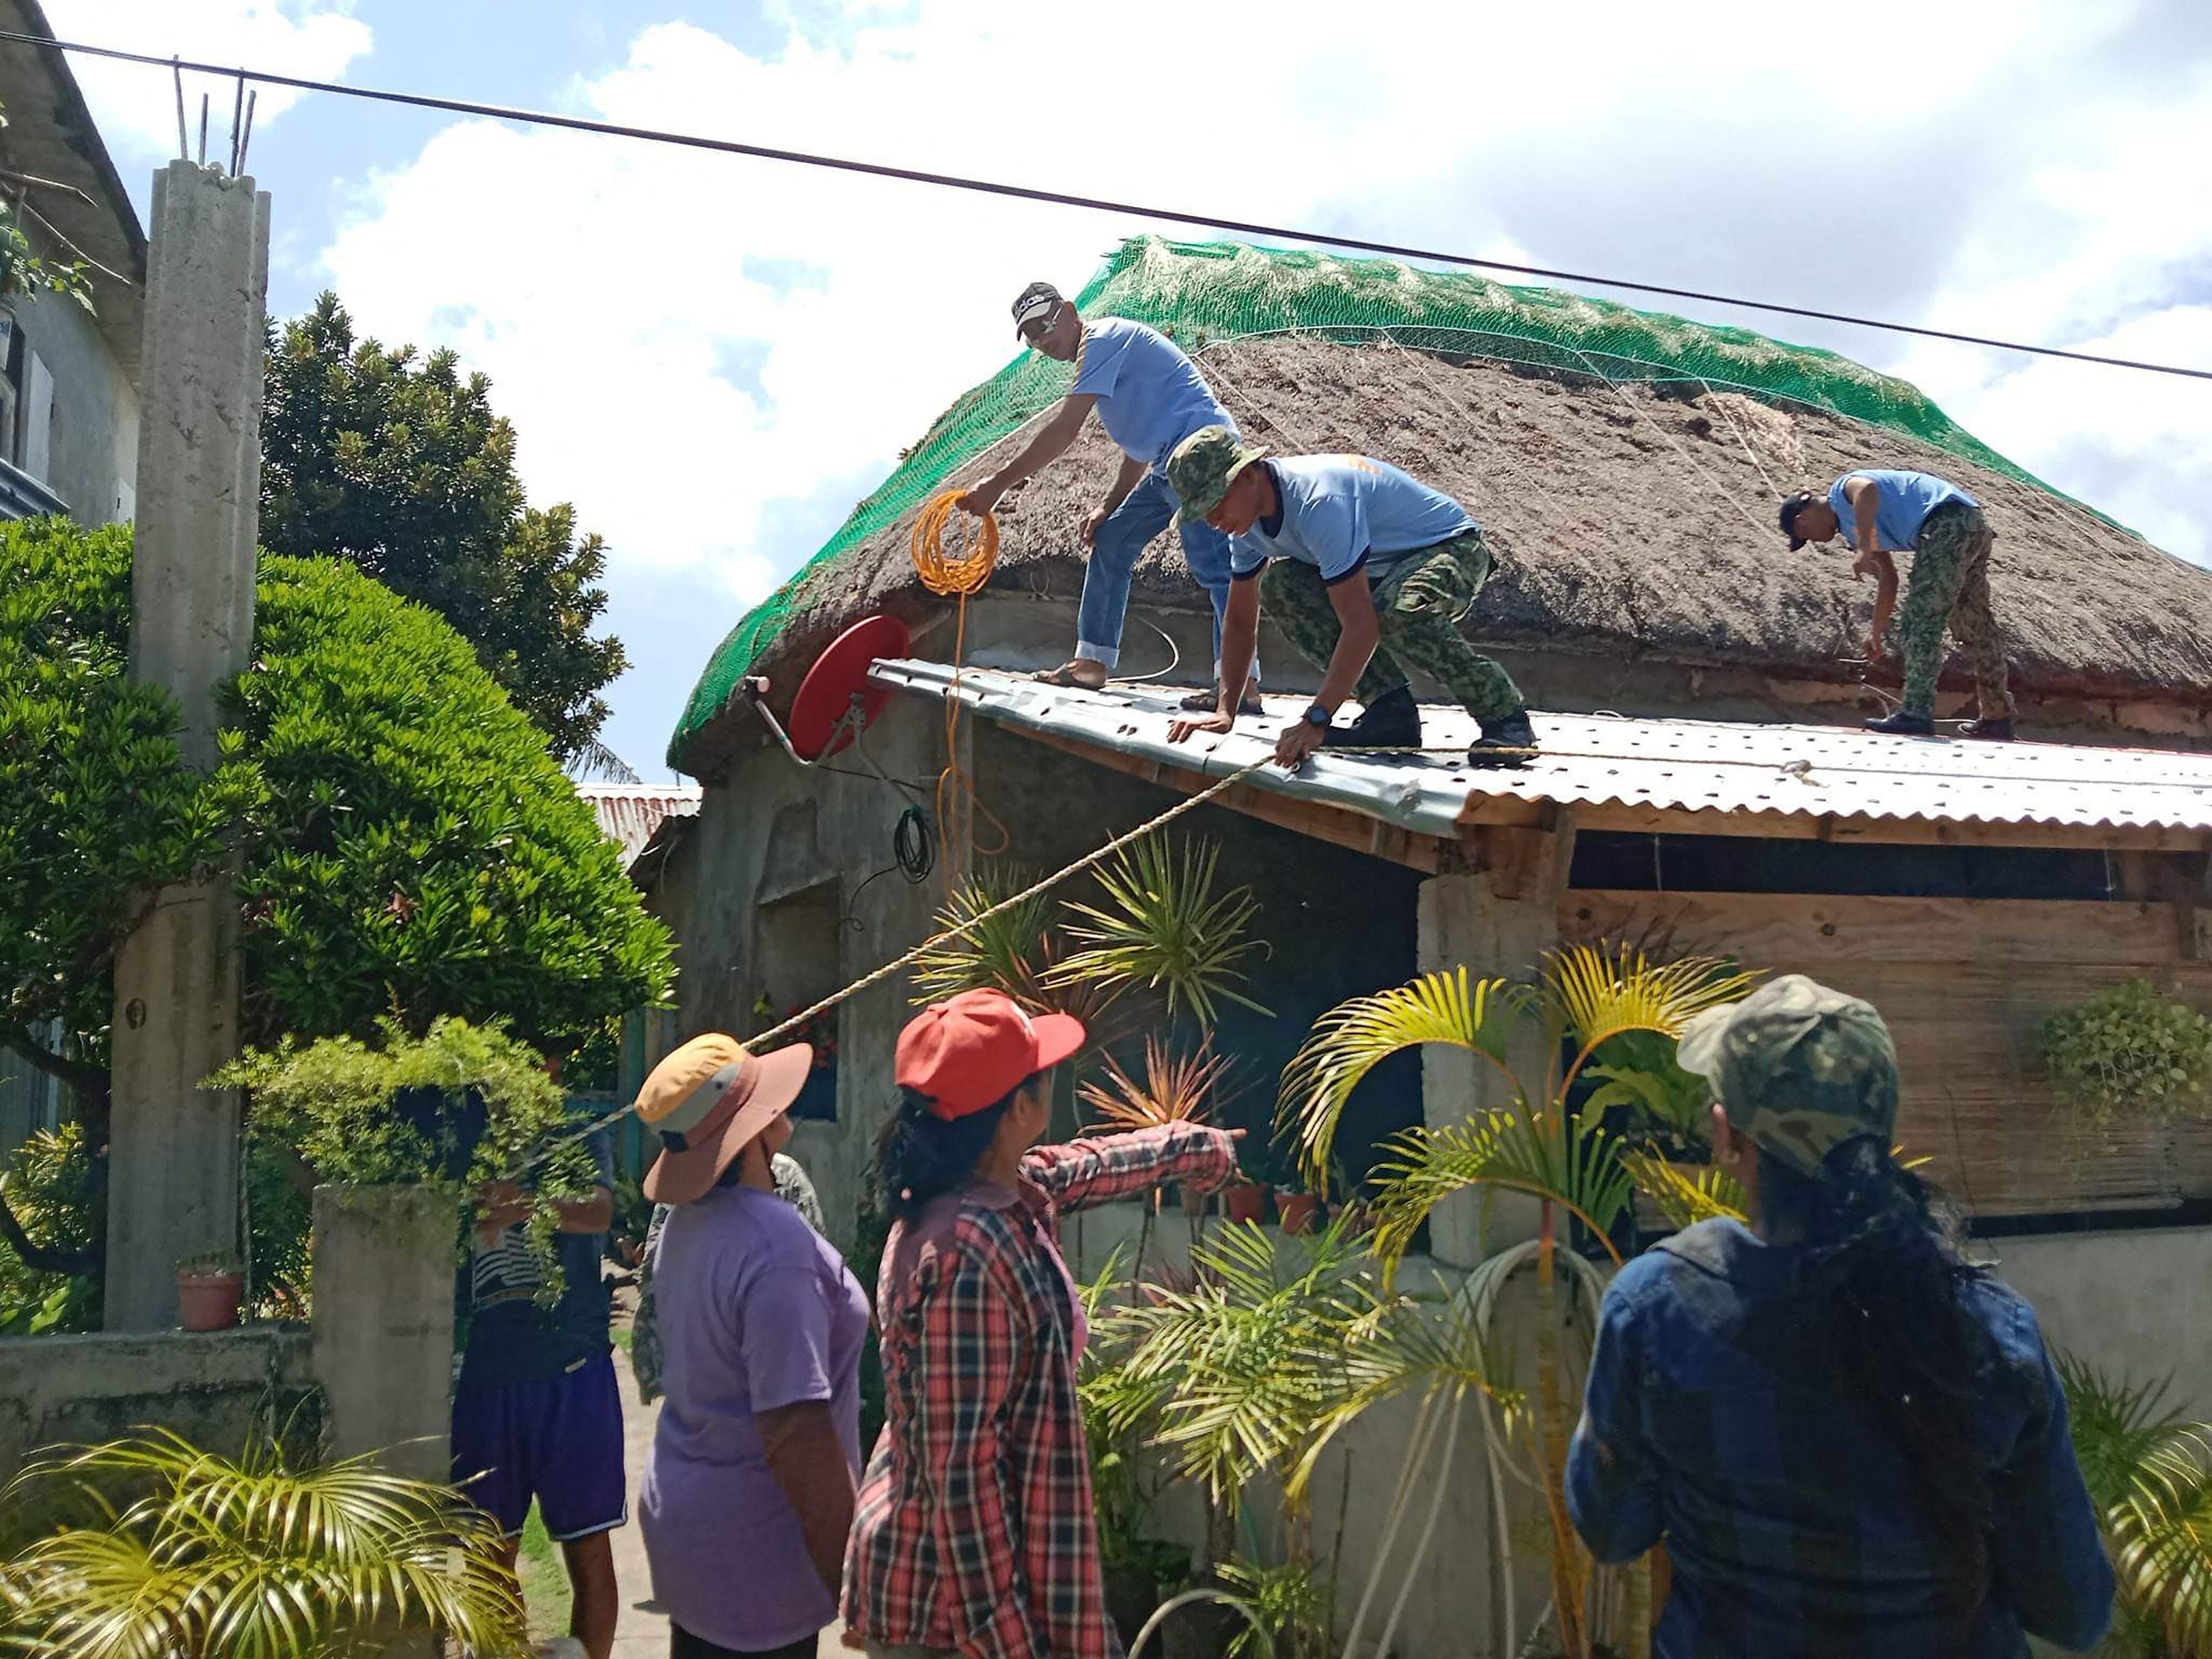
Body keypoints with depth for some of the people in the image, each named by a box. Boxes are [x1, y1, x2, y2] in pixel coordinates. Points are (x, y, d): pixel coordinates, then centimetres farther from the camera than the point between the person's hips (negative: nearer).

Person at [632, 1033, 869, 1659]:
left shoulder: (685, 1222, 3)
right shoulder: (775, 1245, -26)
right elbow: (796, 1430, -27)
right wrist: (854, 1578, -19)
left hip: (680, 1511, 9)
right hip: (754, 1548, -8)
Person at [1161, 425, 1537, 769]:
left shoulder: (1318, 500, -34)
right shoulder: (1248, 517, -5)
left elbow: (1360, 626, -38)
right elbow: (1240, 621, 4)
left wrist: (1316, 721, -39)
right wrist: (1225, 712, -3)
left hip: (1454, 549, -9)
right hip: (1388, 564, 9)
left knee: (1396, 612, -40)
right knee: (1282, 585, -11)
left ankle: (1505, 717, -19)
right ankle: (1391, 711, -10)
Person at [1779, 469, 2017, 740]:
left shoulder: (1841, 490, 3)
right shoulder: (1853, 527, 28)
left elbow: (1867, 489, -23)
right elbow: (1888, 579, 30)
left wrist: (1864, 550, -25)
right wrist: (1876, 634, 34)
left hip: (1946, 522, -10)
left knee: (1921, 624, -9)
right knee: (1975, 627, 14)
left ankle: (1917, 715, -10)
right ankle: (1997, 718, 21)